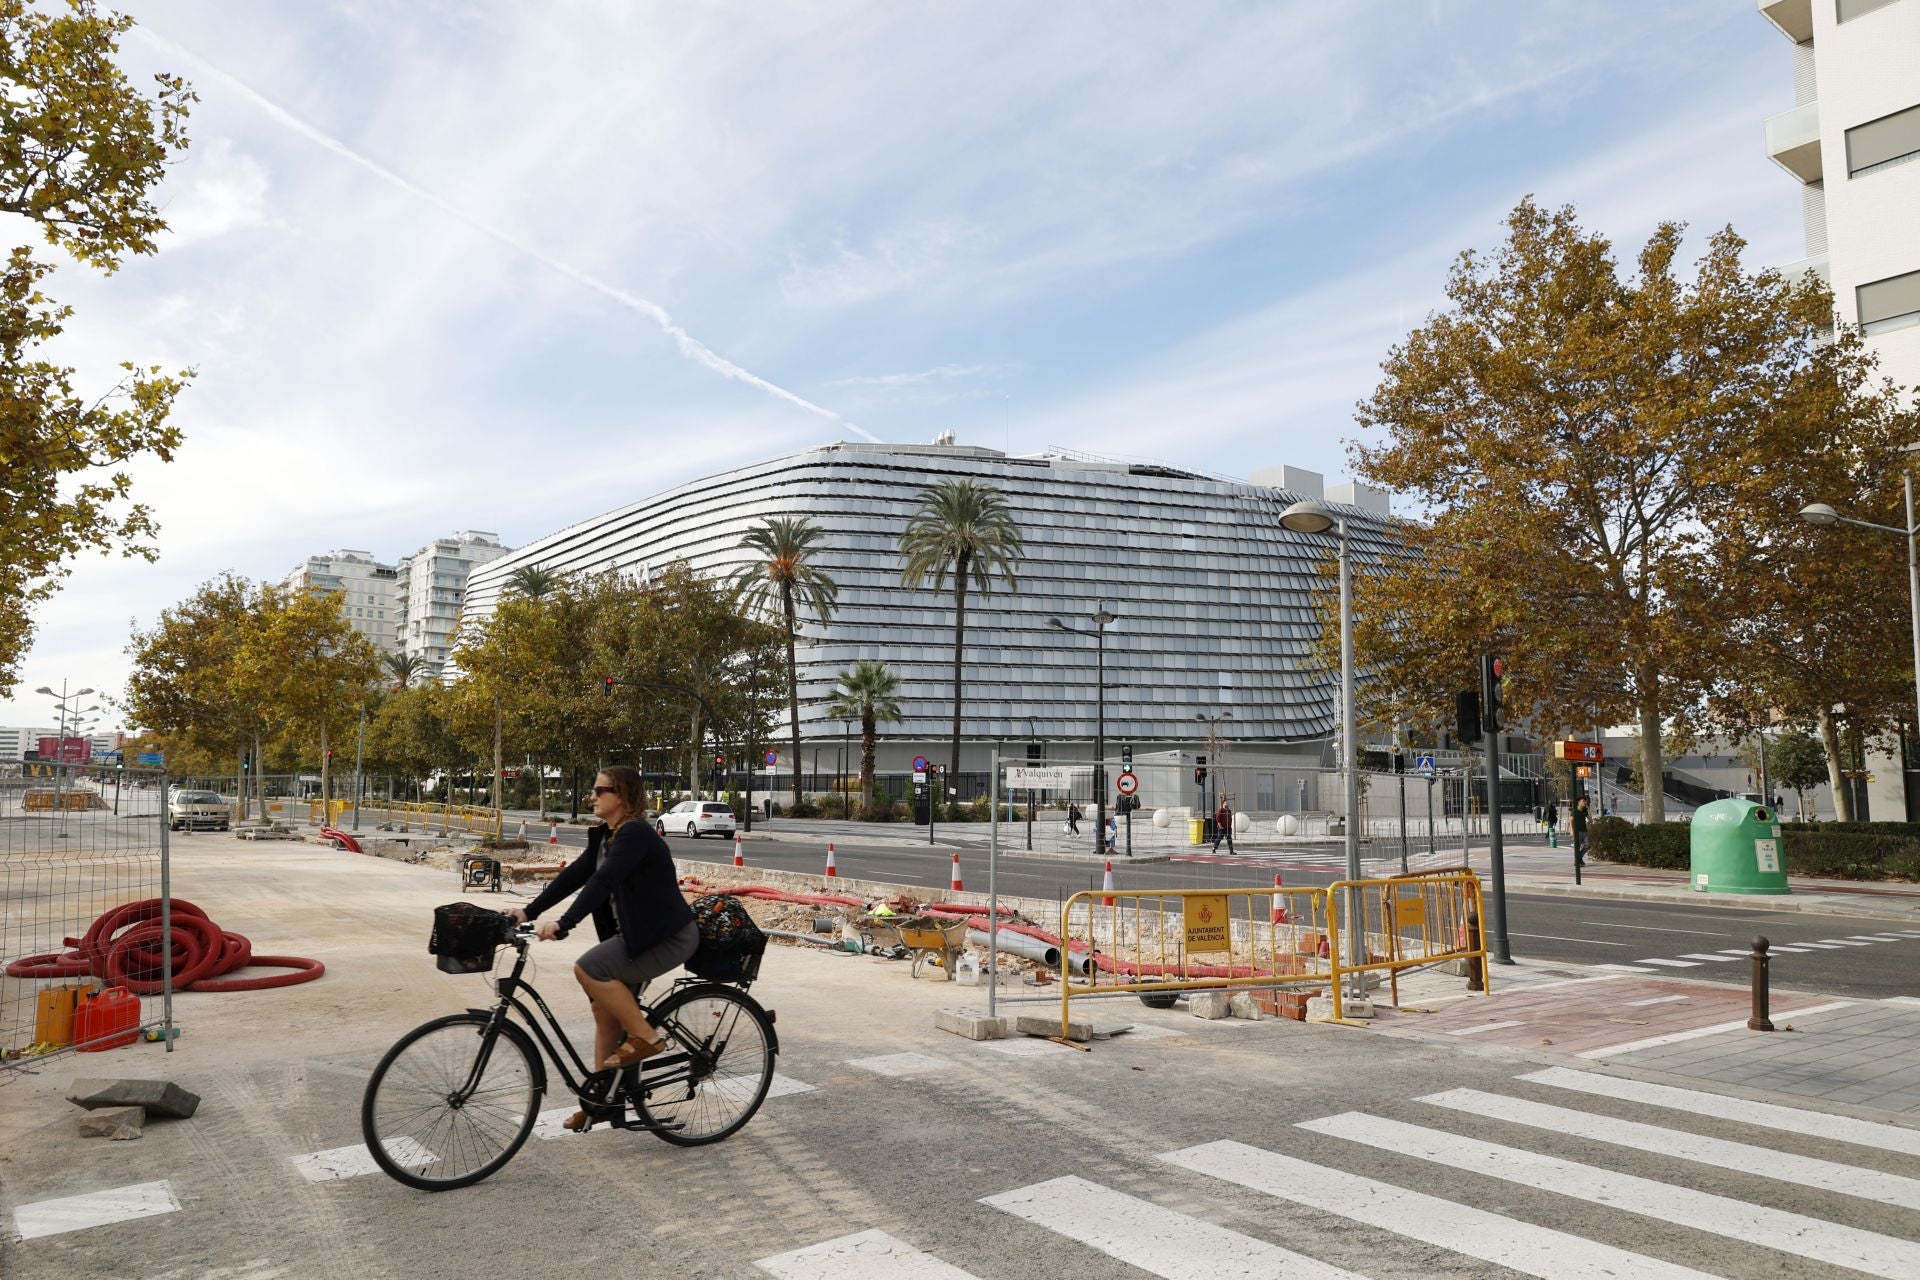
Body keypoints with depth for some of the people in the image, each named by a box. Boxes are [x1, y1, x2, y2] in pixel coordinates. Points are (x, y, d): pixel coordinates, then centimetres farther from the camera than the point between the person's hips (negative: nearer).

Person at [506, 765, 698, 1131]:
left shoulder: (636, 834, -19)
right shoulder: (605, 837, 10)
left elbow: (604, 880, -30)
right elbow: (575, 875, 8)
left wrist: (563, 923, -38)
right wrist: (528, 912, 0)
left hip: (667, 936, -9)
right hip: (636, 935, 9)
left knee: (588, 969, -22)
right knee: (605, 1012, 9)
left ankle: (645, 1037, -8)